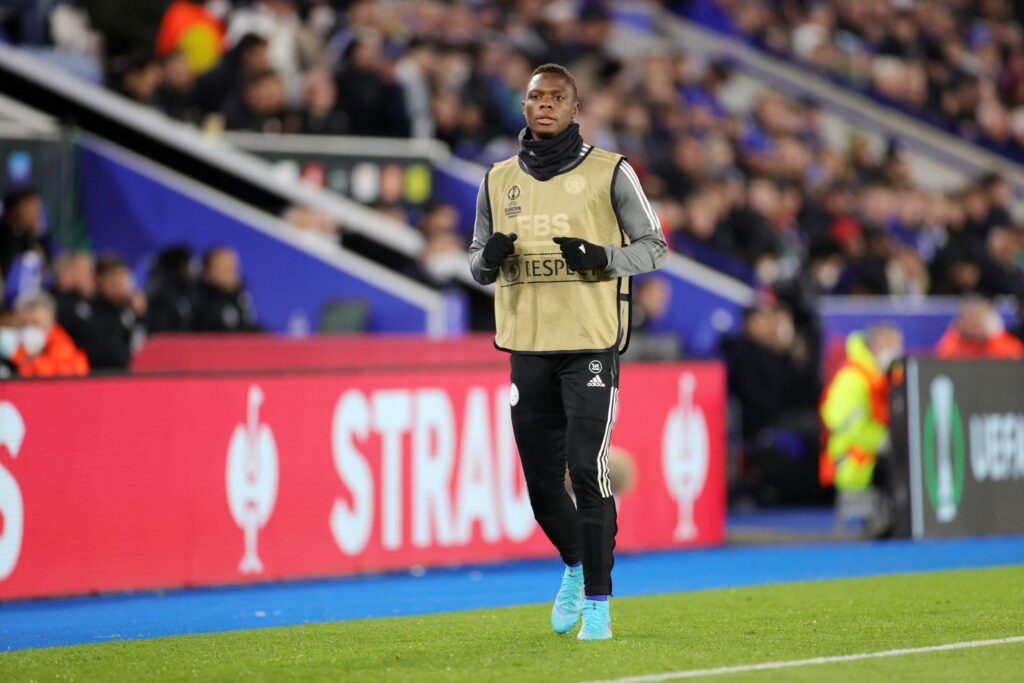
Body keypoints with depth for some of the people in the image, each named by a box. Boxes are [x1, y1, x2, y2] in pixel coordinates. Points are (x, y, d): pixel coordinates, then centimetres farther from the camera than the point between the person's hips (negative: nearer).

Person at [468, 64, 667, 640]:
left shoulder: (609, 173, 0)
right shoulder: (500, 180, 11)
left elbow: (654, 247, 2)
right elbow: (478, 264, 17)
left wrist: (602, 258, -17)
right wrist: (489, 258, -8)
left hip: (591, 347, -4)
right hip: (527, 349, 4)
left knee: (587, 469, -13)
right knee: (541, 481, 7)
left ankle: (597, 602, -4)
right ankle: (576, 563, 35)